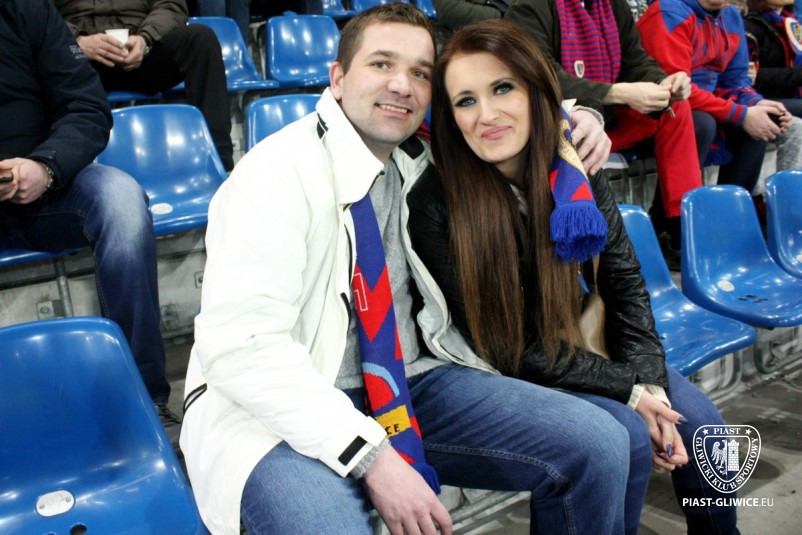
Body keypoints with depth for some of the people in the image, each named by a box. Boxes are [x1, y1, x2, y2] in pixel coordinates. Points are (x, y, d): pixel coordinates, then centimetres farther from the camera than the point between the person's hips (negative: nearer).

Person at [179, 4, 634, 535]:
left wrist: (576, 118, 3)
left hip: (416, 380, 6)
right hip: (288, 408, -5)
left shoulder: (421, 161, 6)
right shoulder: (276, 173, -13)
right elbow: (242, 346, -22)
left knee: (600, 444, -6)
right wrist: (370, 454, -26)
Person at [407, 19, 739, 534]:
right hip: (501, 377, -5)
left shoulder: (575, 169, -10)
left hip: (582, 345, 5)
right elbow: (504, 349, -20)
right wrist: (628, 390, -19)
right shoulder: (436, 205, -25)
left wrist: (649, 384, -12)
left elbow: (625, 280, -1)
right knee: (627, 436, -21)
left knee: (698, 420, -2)